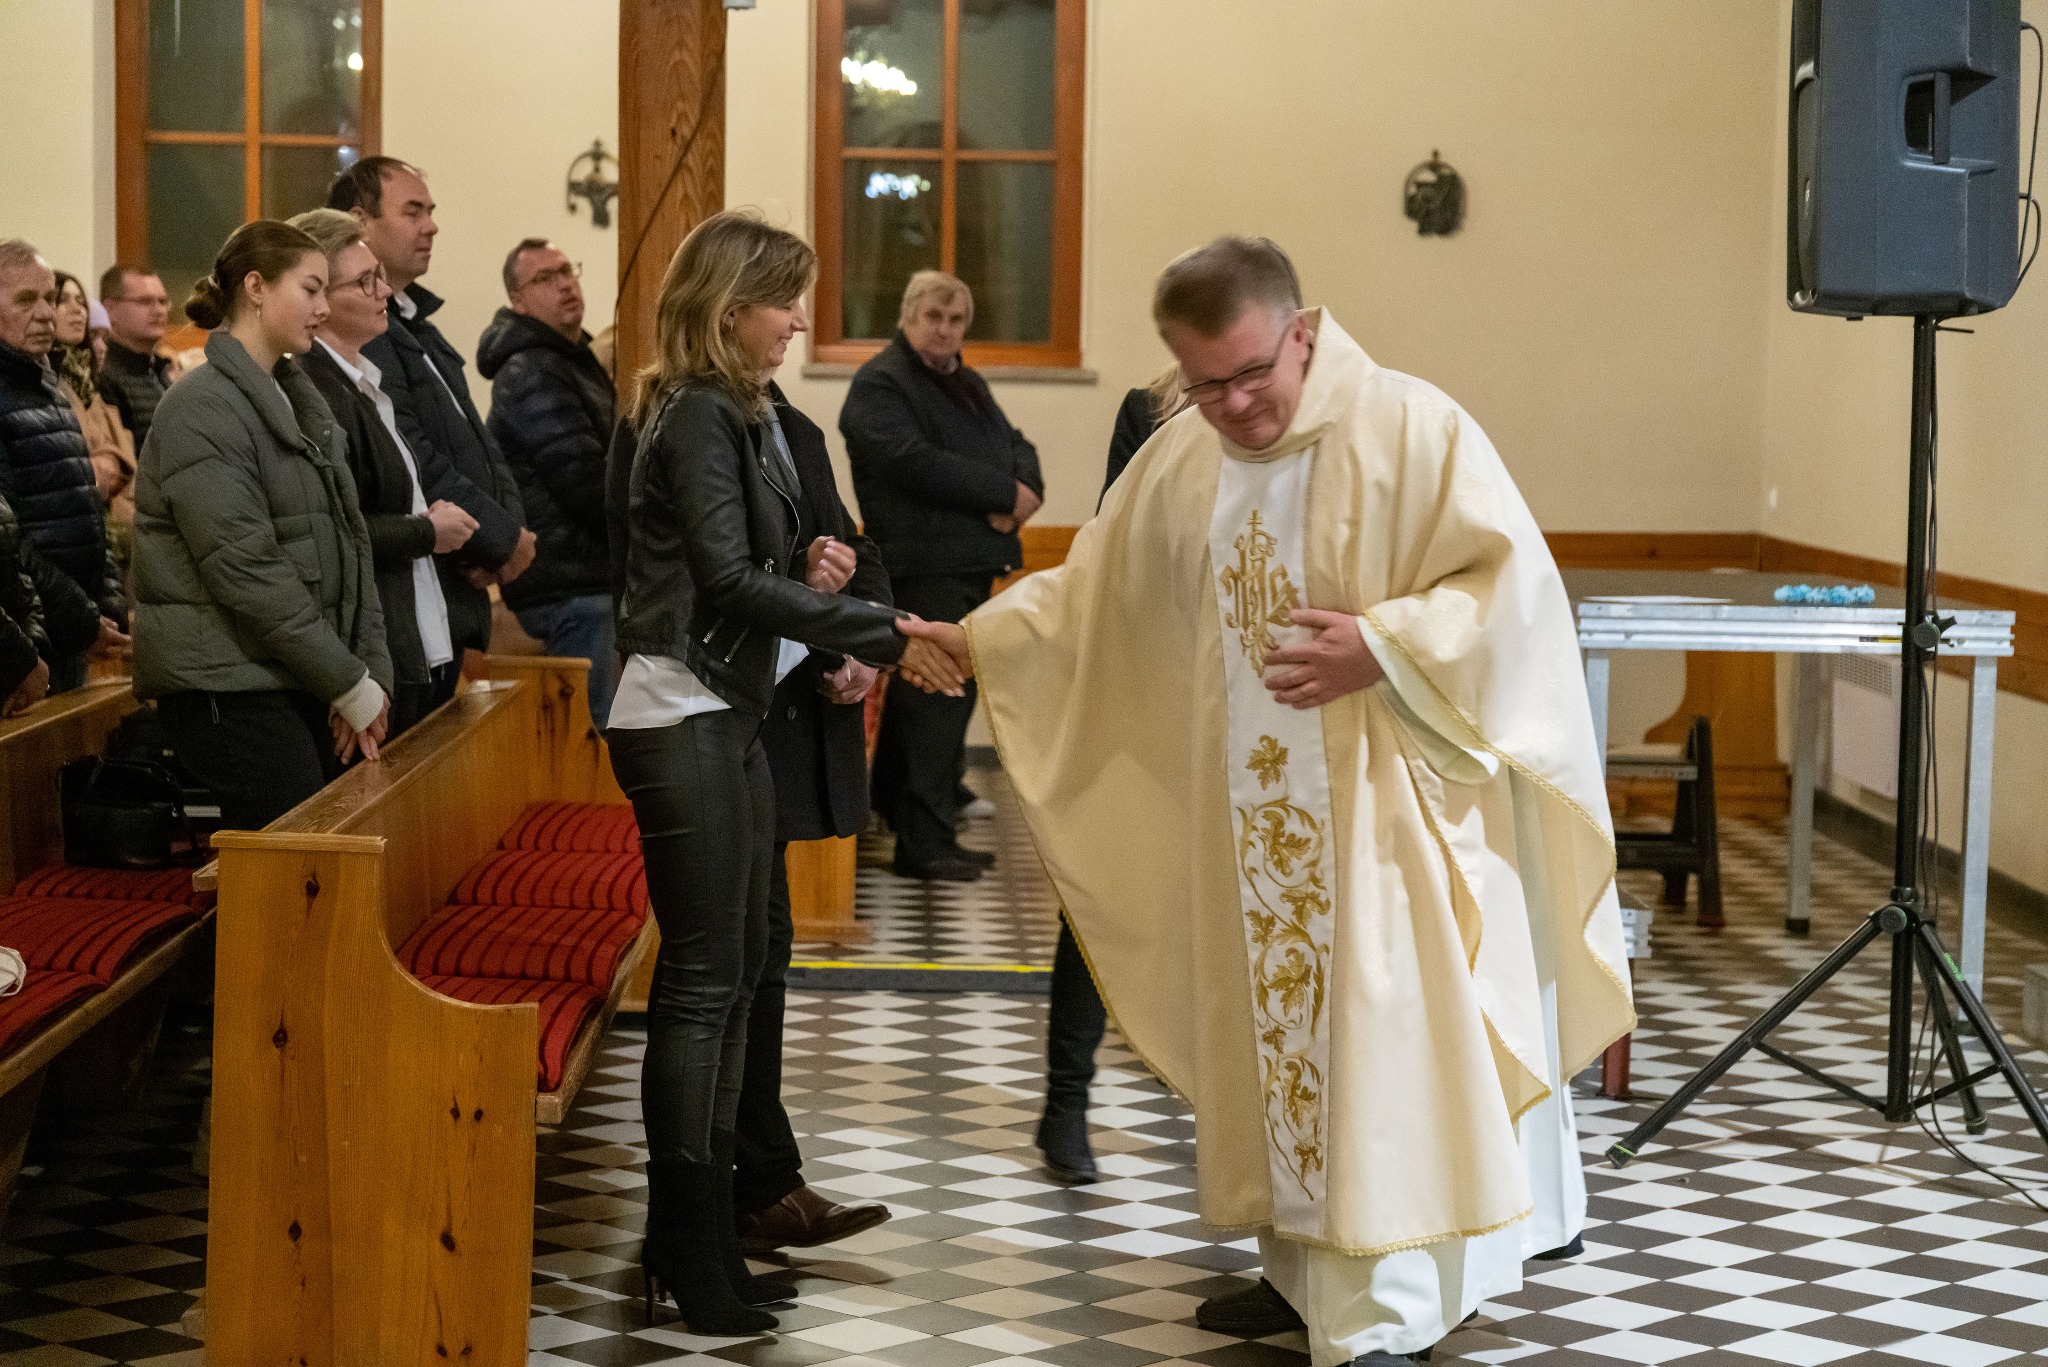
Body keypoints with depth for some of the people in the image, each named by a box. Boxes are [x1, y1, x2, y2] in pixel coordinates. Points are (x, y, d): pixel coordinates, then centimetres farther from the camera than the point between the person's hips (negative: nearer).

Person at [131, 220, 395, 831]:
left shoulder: (297, 398, 17)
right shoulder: (202, 408, -10)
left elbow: (351, 542, 14)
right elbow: (245, 569, -17)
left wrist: (372, 672, 2)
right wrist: (351, 686, -15)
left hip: (302, 685, 8)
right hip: (229, 685, -8)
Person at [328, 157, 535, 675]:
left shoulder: (419, 327, 20)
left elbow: (480, 444, 20)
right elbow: (413, 467, -20)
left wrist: (508, 525, 1)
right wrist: (503, 538, -11)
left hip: (453, 603, 10)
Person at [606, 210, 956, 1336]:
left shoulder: (731, 414, 16)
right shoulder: (698, 416, -13)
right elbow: (727, 576, -23)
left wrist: (804, 570, 0)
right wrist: (882, 635, -23)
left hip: (726, 715, 10)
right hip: (681, 722, -10)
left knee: (732, 970, 11)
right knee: (703, 977, -6)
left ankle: (700, 1235, 18)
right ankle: (688, 1253, 0)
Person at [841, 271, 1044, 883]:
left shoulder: (968, 384, 23)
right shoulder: (878, 385, -6)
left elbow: (1015, 443, 18)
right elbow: (914, 460, -19)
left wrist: (1022, 487, -6)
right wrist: (1002, 491, -16)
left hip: (973, 559, 9)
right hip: (924, 563, -9)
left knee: (950, 695, 11)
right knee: (936, 699, -11)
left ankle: (927, 832, 18)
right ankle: (923, 842, -9)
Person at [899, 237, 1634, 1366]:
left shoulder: (1412, 429, -11)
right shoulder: (1176, 462, 8)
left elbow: (1512, 586, -14)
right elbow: (1094, 595, 18)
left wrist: (1383, 646, -25)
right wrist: (974, 640, 9)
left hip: (1380, 812, -6)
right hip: (1244, 821, 6)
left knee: (1377, 1047, -8)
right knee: (1272, 1033, 12)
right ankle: (1305, 1265, 26)